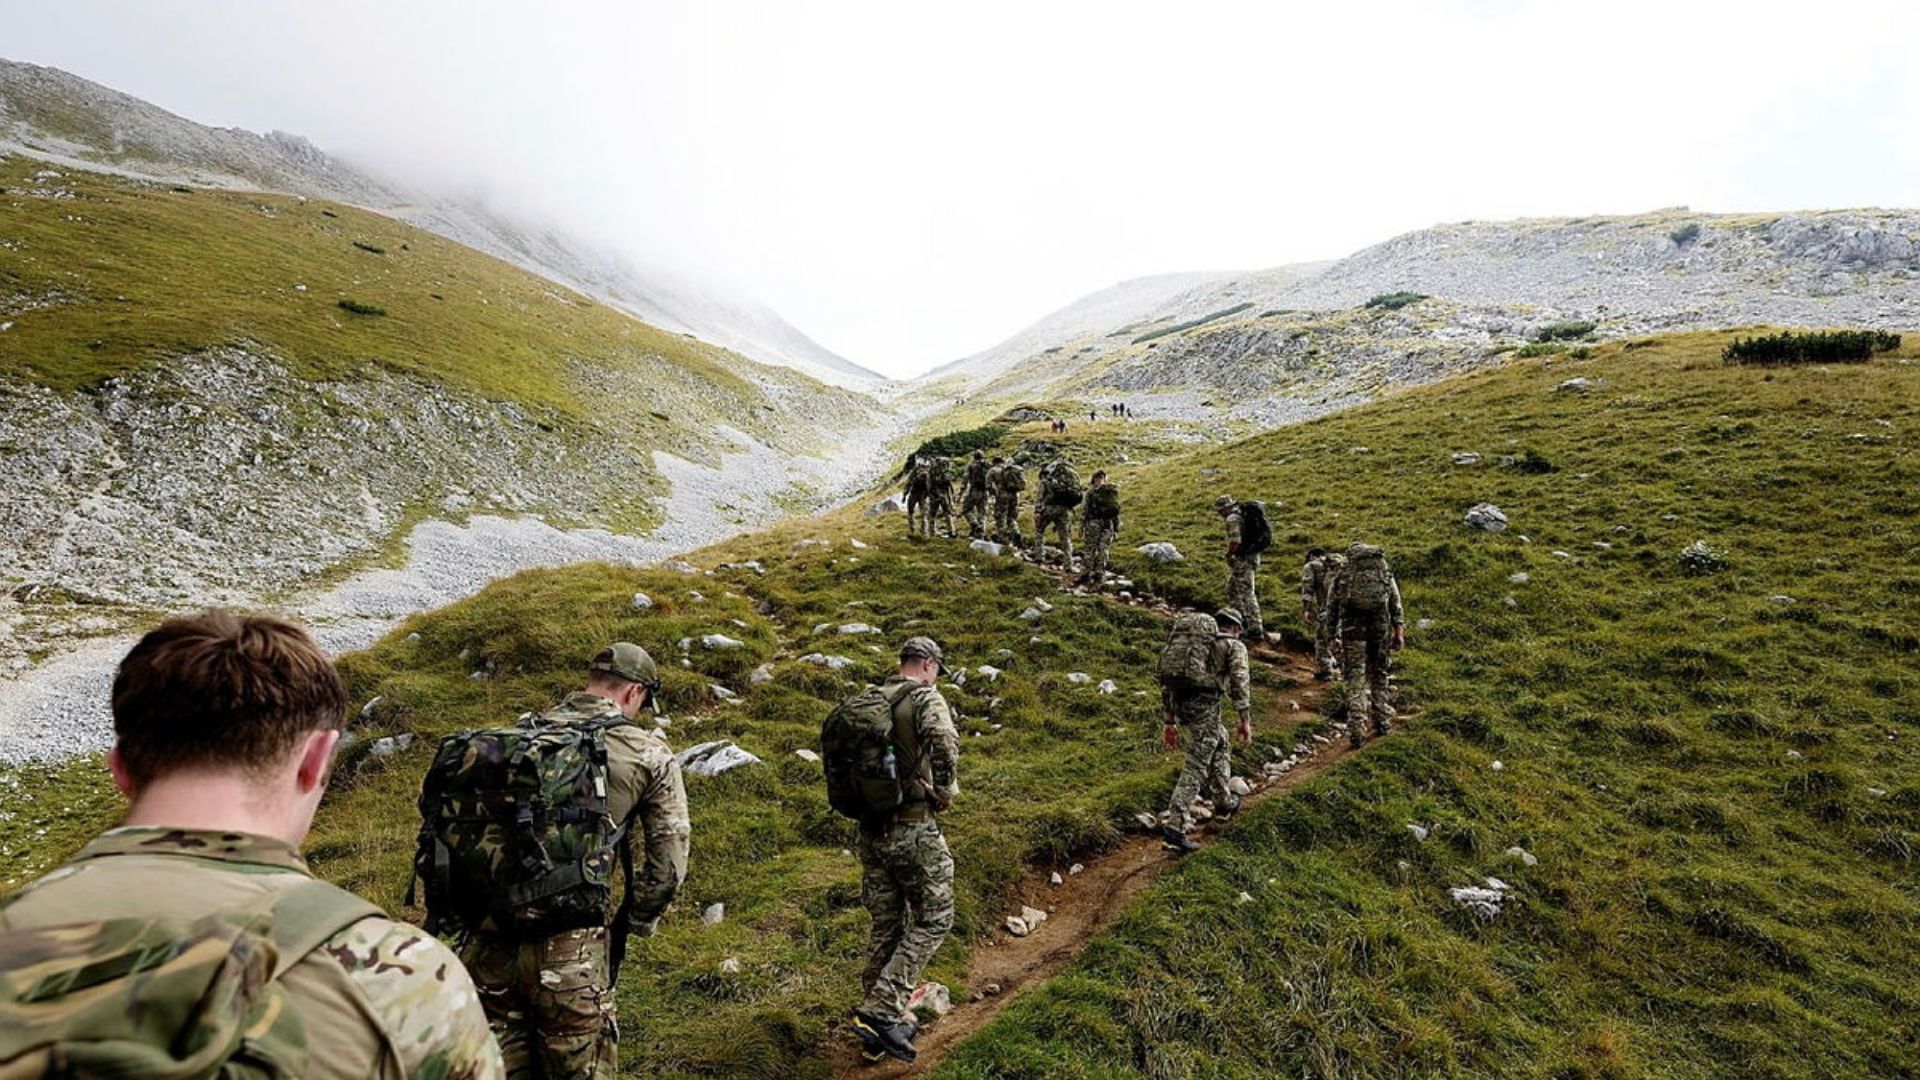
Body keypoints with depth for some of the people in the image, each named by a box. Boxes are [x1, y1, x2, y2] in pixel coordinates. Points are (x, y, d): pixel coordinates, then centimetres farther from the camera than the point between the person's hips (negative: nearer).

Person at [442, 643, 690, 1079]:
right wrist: (631, 925, 13)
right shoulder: (648, 753, 1)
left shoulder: (517, 734, 11)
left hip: (488, 943, 4)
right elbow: (668, 863, -1)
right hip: (569, 951, -4)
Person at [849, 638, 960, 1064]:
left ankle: (879, 1027, 28)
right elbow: (943, 740, -32)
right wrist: (946, 788, -18)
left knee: (885, 925, 18)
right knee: (933, 920, 9)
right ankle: (881, 1010, 2)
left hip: (871, 829, 7)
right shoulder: (925, 697, -11)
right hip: (912, 830, -7)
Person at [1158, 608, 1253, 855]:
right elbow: (1239, 683, -5)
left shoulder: (1189, 642, 26)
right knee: (1195, 767, -2)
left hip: (1179, 705, 6)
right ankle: (1175, 827, -6)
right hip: (1204, 705, -6)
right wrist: (1245, 720, -4)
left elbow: (1166, 683, 22)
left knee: (1220, 745, 28)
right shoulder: (1233, 646, 10)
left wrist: (1168, 722, 23)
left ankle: (1223, 803, 37)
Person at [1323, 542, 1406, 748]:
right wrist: (1399, 631, 8)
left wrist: (1331, 626, 17)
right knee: (1378, 673, 18)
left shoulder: (1343, 573, 8)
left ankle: (1357, 730, -11)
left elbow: (1332, 605, 8)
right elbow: (1396, 602, 8)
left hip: (1352, 625, -2)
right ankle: (1383, 722, 23)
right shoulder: (1385, 571, 13)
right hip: (1380, 624, 2)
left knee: (1355, 677, -2)